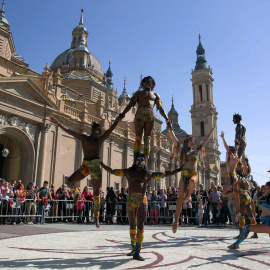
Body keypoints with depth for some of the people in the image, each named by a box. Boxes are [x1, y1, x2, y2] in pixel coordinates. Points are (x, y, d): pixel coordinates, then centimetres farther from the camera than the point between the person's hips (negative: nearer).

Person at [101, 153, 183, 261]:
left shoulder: (149, 174, 10)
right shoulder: (128, 172, 9)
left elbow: (165, 174, 14)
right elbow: (112, 171, 10)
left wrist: (178, 170, 11)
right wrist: (101, 164, 3)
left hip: (143, 201, -1)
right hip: (131, 201, 1)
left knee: (140, 225, -8)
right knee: (132, 225, 11)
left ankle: (137, 253, -5)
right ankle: (134, 249, 28)